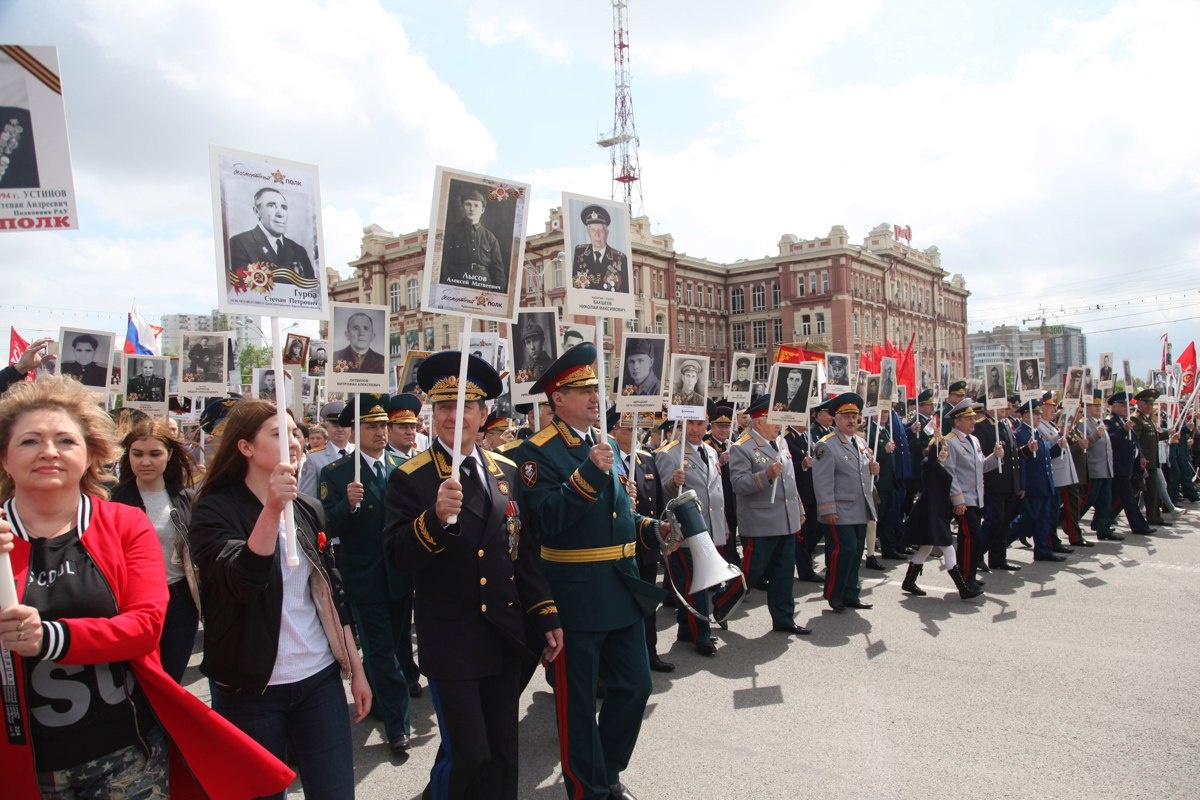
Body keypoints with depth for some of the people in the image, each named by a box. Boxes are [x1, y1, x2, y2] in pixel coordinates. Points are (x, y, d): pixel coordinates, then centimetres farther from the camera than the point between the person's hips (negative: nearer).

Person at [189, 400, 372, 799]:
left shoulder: (309, 510, 6)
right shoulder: (215, 511, -8)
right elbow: (241, 583, -25)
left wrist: (356, 670, 10)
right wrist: (273, 508, -35)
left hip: (320, 679, 4)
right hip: (250, 689, -4)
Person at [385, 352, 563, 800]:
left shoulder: (506, 472, 6)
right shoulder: (409, 479, -8)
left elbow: (526, 552, 9)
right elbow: (398, 557, -17)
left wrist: (547, 617, 7)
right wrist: (436, 516, -34)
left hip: (506, 638, 5)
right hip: (450, 641, -4)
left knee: (502, 754, 15)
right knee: (466, 756, 0)